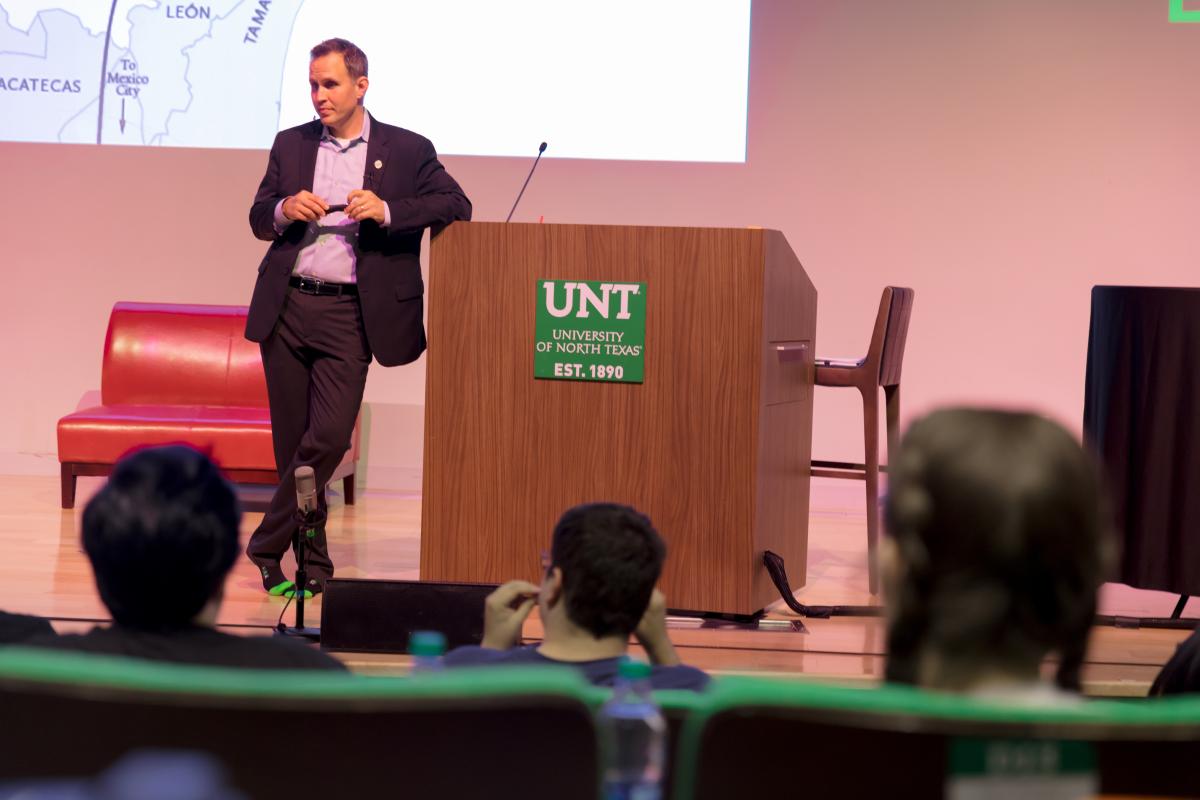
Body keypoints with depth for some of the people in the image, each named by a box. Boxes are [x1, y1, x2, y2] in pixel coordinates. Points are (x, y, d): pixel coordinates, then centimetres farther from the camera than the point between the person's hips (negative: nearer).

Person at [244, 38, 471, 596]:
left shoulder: (407, 151, 3)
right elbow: (257, 220, 13)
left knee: (328, 437, -15)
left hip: (348, 315, -3)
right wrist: (285, 209, -10)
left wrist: (387, 211, -17)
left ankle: (267, 547, -1)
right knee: (292, 441, 6)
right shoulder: (291, 145, 12)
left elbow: (457, 206, -5)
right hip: (286, 306, 3)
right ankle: (311, 561, 18)